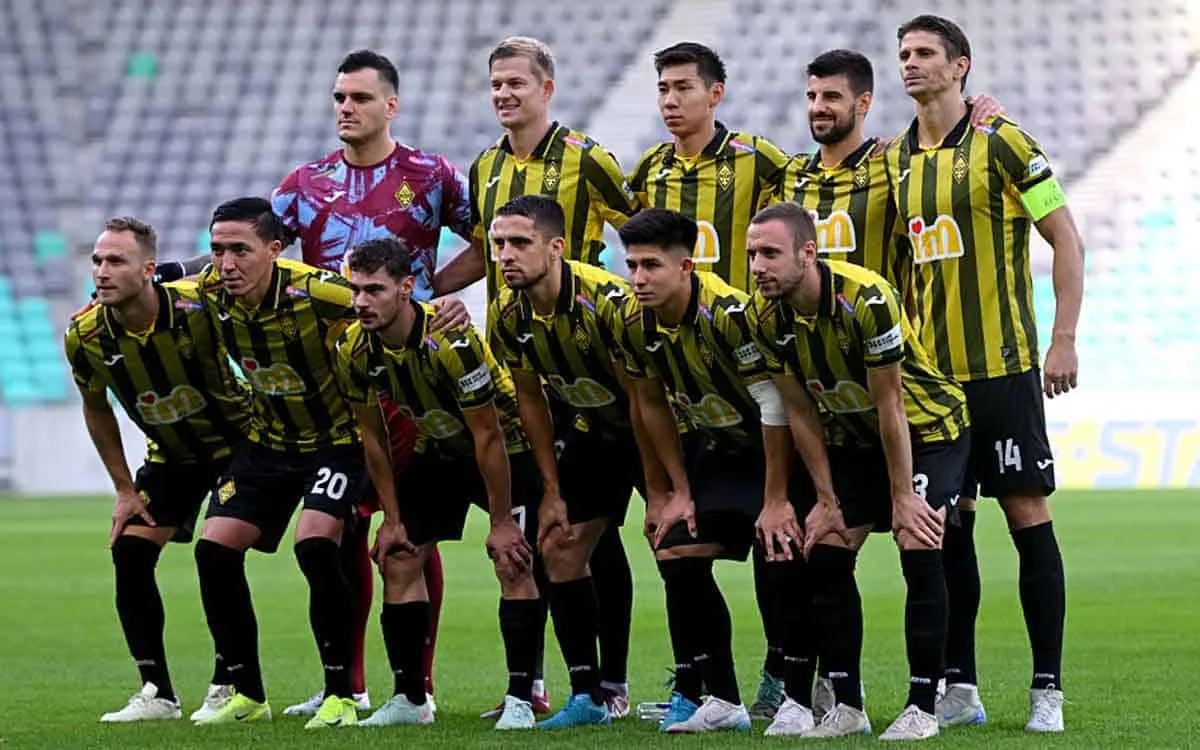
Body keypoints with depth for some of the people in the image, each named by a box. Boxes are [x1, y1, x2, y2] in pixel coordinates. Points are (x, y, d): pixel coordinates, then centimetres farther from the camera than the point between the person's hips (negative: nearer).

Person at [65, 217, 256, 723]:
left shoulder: (197, 307, -30)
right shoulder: (86, 337, -17)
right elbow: (96, 408, 3)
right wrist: (124, 488, 3)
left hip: (236, 442, -4)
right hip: (169, 455, 4)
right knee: (129, 553, -7)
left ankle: (229, 687, -1)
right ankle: (157, 694, 3)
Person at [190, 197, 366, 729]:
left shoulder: (314, 292, -30)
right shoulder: (206, 295, -14)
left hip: (337, 438, -6)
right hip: (269, 441, 6)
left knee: (315, 545, -26)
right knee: (214, 548, -5)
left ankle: (341, 695, -13)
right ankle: (248, 694, 10)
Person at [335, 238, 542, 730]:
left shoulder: (450, 341, -34)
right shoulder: (354, 350, -15)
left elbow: (488, 436, -27)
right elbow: (373, 435, 0)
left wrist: (501, 521, -22)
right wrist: (392, 518, 0)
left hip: (507, 446, -6)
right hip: (439, 450, 7)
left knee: (512, 563, -20)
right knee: (397, 561, 0)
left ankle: (520, 699, -16)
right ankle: (409, 699, 9)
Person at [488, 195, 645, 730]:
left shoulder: (609, 301, -32)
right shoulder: (507, 315, -13)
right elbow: (530, 398, 1)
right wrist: (552, 490, 0)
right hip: (592, 427, 6)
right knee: (559, 547, 0)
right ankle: (588, 694, 7)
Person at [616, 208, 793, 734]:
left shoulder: (731, 314, -30)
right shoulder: (636, 324, -9)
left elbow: (775, 408, -26)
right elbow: (653, 406, 6)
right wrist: (676, 491, 5)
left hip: (770, 448, -7)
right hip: (712, 446, 7)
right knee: (676, 554, -1)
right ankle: (720, 701, 7)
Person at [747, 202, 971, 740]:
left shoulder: (867, 299, -32)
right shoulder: (766, 317, -13)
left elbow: (890, 404, -25)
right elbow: (800, 413, -3)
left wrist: (902, 496, -20)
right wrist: (827, 499, -3)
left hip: (930, 428, -6)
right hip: (859, 436, 6)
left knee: (918, 549, -21)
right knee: (824, 551, -3)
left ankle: (923, 706, -14)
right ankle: (846, 706, 5)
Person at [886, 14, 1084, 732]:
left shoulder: (1002, 144, -7)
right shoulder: (896, 159, 11)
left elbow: (1067, 239, -5)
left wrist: (1064, 341, -10)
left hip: (1002, 364, -5)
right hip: (930, 370, 5)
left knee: (1028, 514, -4)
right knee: (948, 524, 6)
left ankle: (1048, 691, 0)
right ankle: (959, 687, 12)